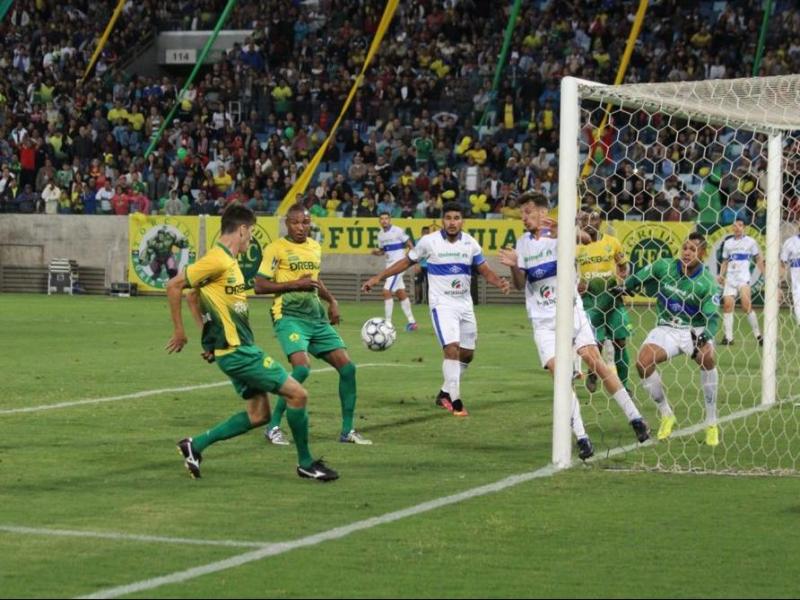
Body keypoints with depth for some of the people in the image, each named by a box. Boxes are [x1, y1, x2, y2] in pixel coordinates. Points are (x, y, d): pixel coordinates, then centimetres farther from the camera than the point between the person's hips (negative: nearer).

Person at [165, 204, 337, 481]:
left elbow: (194, 295, 23)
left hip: (240, 347, 10)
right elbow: (174, 286, -16)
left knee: (258, 413, 13)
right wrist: (179, 331, -11)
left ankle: (195, 445, 14)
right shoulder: (217, 260, -16)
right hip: (236, 350, -10)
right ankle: (306, 463, 5)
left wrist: (209, 334, 17)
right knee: (297, 394, -7)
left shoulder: (227, 260, 12)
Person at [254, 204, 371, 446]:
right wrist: (295, 284, -14)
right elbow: (259, 286, -9)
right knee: (302, 367, -26)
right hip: (289, 316, -7)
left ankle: (347, 430, 11)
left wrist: (331, 301, 19)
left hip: (317, 317, 7)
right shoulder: (276, 249, -6)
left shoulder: (315, 247, 15)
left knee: (347, 367, -1)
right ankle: (273, 426, -11)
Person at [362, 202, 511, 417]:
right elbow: (407, 261, 4)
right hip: (442, 304, -5)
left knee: (467, 354, 11)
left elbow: (485, 270, 3)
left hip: (465, 304, 5)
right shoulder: (429, 241, -8)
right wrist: (378, 277, 1)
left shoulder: (470, 243, 0)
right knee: (452, 348, -20)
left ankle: (445, 393, 30)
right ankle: (455, 401, -15)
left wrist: (500, 282, -19)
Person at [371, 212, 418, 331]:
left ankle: (388, 323, -12)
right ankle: (411, 322, 20)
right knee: (401, 293, 12)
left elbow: (410, 245, -7)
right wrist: (377, 252, -2)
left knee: (387, 291, -15)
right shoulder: (380, 234, 10)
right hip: (389, 266, 8)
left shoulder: (398, 231, -11)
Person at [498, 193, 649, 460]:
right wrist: (513, 266, -9)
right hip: (544, 323, 3)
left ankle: (635, 418, 3)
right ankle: (581, 438, -12)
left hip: (572, 314, -3)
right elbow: (520, 284, 13)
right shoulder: (523, 243, 10)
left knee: (596, 362, -10)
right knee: (558, 373, -12)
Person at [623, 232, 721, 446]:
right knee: (643, 362, -23)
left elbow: (713, 317, -19)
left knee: (707, 357, -34)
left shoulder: (707, 283, -13)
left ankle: (711, 423, -20)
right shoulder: (663, 267, -6)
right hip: (666, 329, 2)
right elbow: (639, 277, 12)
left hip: (695, 329, -2)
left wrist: (706, 335, -36)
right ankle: (666, 415, 0)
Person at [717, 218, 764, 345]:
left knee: (746, 305, -18)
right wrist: (721, 275, 7)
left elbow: (758, 259, 9)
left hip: (743, 276, -4)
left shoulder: (750, 241, 6)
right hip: (730, 277, 4)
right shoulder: (727, 243, 15)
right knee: (728, 304, -8)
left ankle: (757, 334, -7)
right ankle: (728, 336, -4)